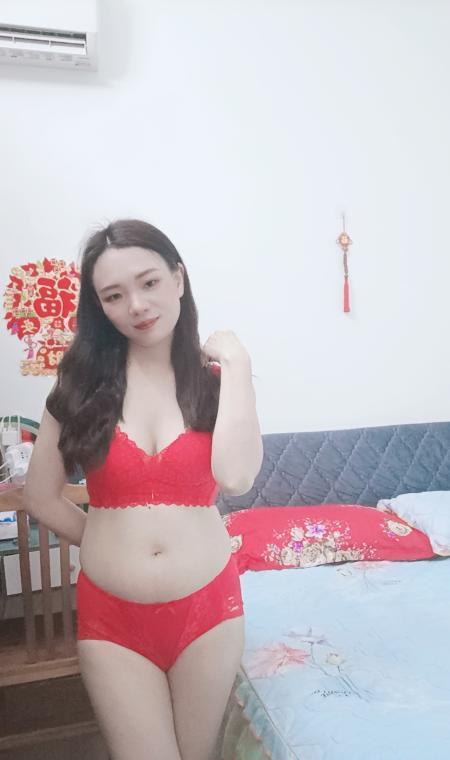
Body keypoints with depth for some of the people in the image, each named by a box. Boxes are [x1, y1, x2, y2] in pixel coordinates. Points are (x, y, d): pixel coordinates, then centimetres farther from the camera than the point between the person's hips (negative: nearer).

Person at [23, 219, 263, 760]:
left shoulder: (215, 378, -4)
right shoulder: (82, 382, -3)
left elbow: (235, 477, -22)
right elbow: (40, 497, 2)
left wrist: (236, 365, -16)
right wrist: (109, 544, 4)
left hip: (206, 606, 1)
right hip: (112, 614, 0)